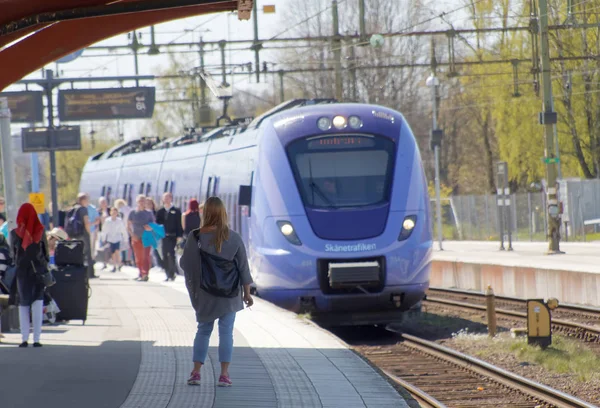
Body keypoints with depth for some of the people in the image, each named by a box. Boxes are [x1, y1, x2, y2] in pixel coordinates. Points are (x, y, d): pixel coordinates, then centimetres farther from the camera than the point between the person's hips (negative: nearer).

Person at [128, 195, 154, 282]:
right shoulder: (133, 213, 7)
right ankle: (141, 273, 20)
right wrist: (132, 235, -6)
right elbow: (128, 226, 8)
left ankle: (145, 274, -22)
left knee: (146, 256, -14)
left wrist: (150, 227, -13)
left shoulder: (148, 213, 6)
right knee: (138, 257, 8)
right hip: (136, 238, 2)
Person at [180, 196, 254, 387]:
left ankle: (196, 372, 10)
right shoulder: (234, 238, -6)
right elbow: (243, 267, -2)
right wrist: (247, 292, 7)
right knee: (226, 332, 4)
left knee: (203, 330, 13)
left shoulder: (195, 237, -10)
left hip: (204, 294, 0)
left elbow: (185, 263, -4)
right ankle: (224, 375, -1)